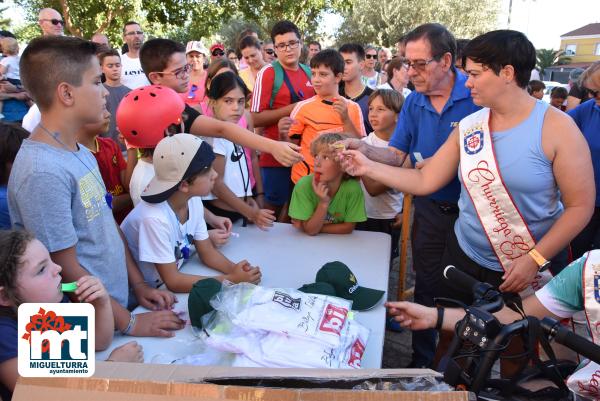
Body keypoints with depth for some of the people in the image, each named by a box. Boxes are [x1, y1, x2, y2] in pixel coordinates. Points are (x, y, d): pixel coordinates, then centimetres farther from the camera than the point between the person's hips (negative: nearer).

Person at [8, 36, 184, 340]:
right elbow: (68, 271, -20)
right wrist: (130, 324, -13)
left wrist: (138, 285, 6)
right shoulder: (42, 172, -24)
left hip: (119, 303, 7)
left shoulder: (81, 153, 2)